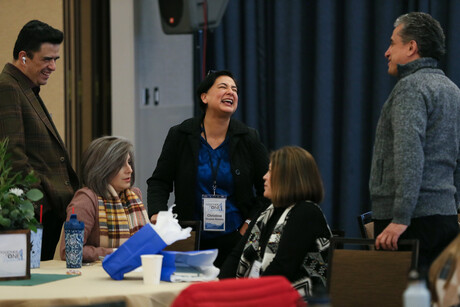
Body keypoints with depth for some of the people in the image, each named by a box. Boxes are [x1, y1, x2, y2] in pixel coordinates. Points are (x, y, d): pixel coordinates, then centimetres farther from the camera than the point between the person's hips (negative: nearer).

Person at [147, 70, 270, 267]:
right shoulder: (180, 136, 2)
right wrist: (157, 214, -13)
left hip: (235, 240, 0)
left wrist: (250, 225, -1)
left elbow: (267, 188, 8)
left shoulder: (248, 139, 3)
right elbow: (159, 182, 5)